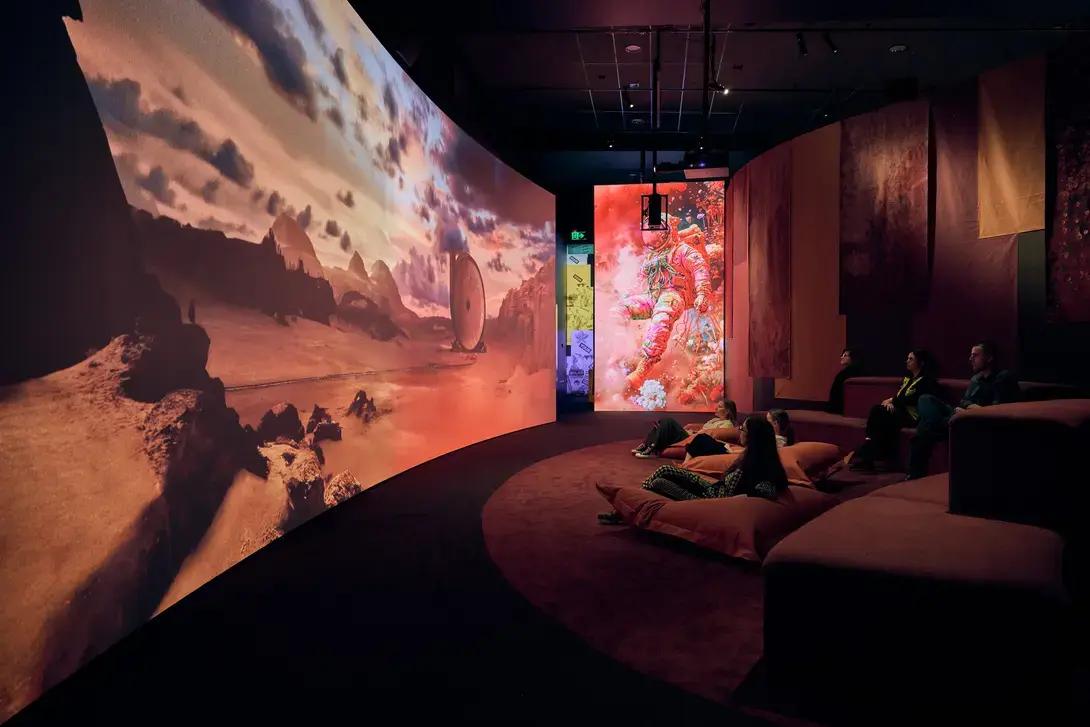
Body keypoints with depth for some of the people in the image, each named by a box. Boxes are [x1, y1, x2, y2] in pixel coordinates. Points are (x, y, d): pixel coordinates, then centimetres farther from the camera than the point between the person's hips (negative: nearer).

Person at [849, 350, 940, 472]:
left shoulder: (927, 380, -2)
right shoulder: (907, 378, 24)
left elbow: (913, 399, -14)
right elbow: (898, 395, 18)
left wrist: (892, 400, -7)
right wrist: (891, 402, -5)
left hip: (913, 415, -7)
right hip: (901, 411, 7)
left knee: (879, 412, -29)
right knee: (877, 409, -24)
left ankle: (866, 455, -27)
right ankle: (866, 455, -32)